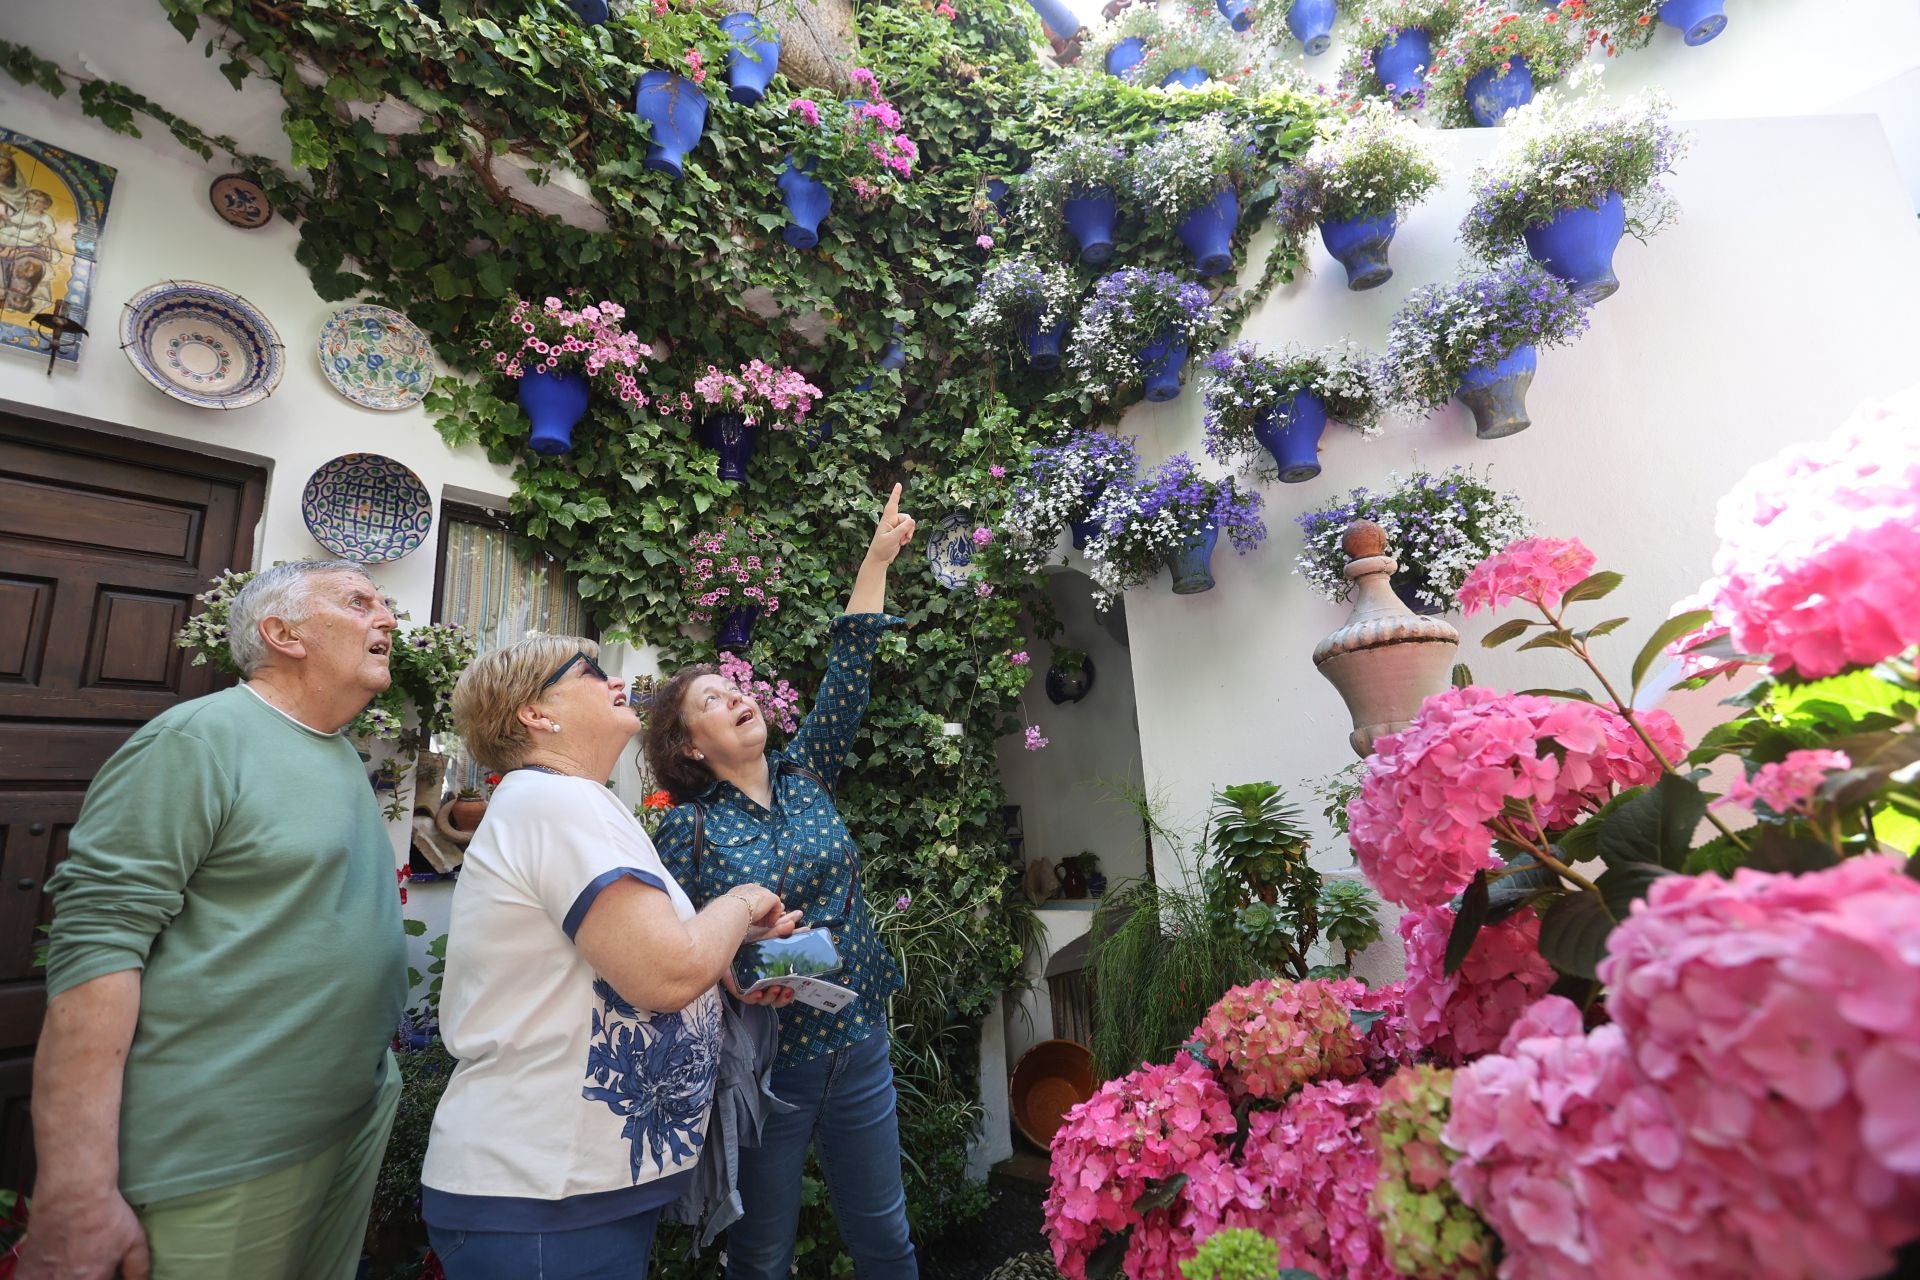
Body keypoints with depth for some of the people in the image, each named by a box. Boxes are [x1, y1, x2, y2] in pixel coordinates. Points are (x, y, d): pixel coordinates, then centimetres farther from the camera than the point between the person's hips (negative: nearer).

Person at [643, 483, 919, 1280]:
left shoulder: (805, 776, 2)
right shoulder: (685, 827, -7)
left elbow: (845, 675, -4)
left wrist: (877, 559, -7)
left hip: (858, 1044, 3)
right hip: (761, 1062, -3)